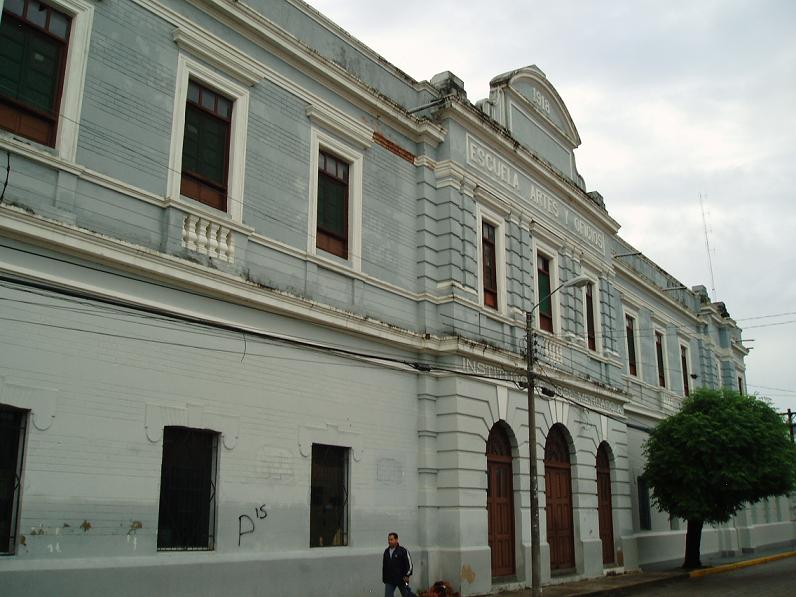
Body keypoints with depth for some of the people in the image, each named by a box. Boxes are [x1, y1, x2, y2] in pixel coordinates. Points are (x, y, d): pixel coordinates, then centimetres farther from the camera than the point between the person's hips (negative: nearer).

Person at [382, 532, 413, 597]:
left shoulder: (403, 551, -10)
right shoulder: (386, 551, 8)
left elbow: (409, 564, -9)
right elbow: (384, 565, 17)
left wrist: (407, 575, -13)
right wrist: (384, 577, 17)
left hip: (401, 579, -5)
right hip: (389, 580, 5)